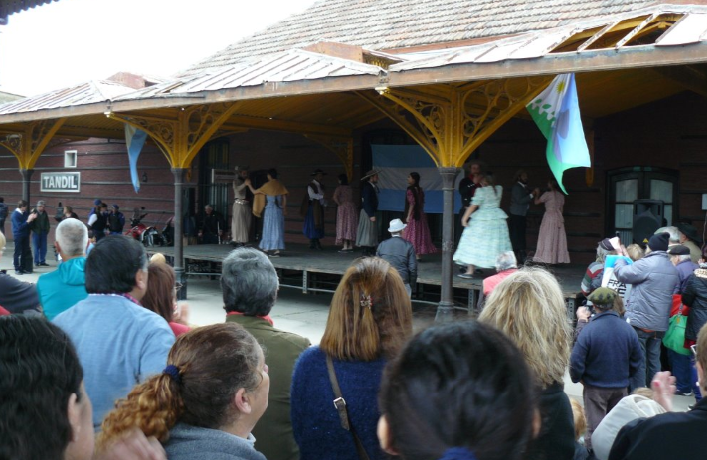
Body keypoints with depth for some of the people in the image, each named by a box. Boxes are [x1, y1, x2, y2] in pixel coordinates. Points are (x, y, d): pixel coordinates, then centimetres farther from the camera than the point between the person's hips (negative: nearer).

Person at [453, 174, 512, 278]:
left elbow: (473, 206, -13)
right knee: (497, 243, 11)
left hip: (482, 219, -5)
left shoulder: (481, 191, -10)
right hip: (498, 218, 6)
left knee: (474, 244, -2)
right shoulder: (499, 189, 7)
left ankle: (470, 271, -4)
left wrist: (464, 218, -8)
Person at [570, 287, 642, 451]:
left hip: (595, 388, -3)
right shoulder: (628, 329, -8)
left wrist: (577, 378, 0)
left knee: (595, 427, 6)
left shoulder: (588, 330, -21)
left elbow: (576, 361, -19)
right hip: (621, 387, 4)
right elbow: (637, 359, 2)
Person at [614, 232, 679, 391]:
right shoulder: (673, 269, 12)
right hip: (660, 324, 7)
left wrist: (620, 259, 11)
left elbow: (623, 274, -10)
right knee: (654, 359, 14)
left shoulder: (647, 264, -14)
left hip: (640, 321, -7)